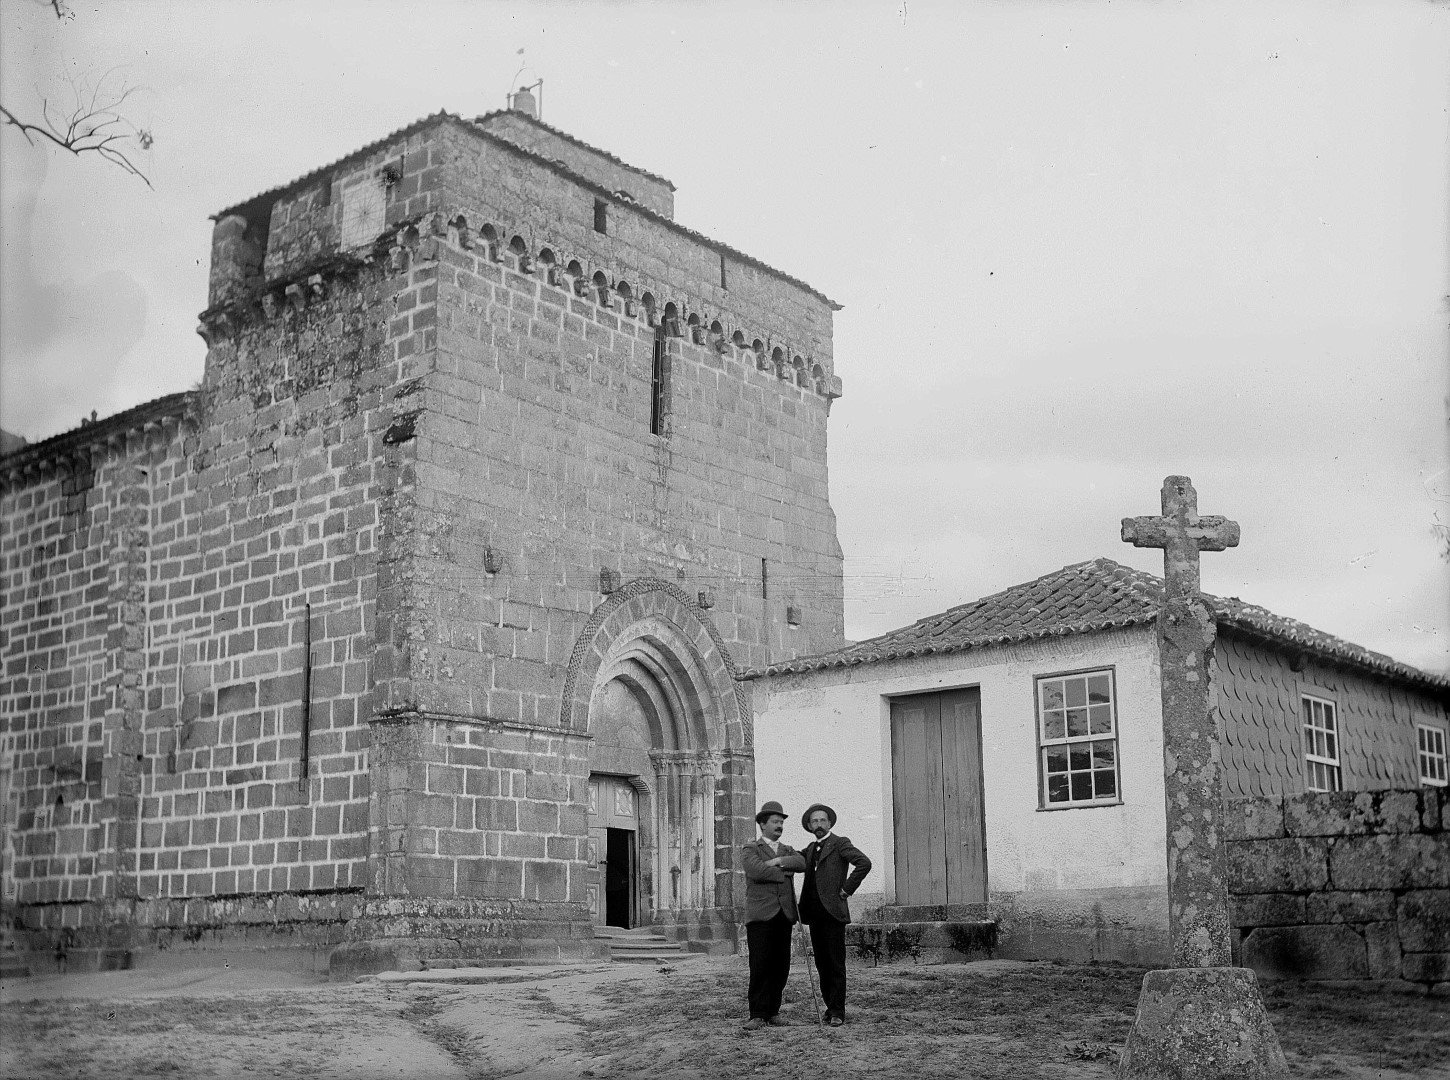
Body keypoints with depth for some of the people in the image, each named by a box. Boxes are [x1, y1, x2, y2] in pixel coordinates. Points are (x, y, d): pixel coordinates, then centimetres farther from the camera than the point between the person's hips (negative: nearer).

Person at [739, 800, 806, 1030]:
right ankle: (757, 1015, -8)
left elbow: (802, 863, -1)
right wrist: (785, 873, -4)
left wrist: (778, 861, -14)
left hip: (784, 915, 5)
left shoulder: (787, 851, 21)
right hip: (760, 915, -5)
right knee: (760, 966, -10)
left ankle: (772, 1012, 9)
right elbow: (756, 871, -15)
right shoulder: (750, 850, 6)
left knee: (781, 966, 1)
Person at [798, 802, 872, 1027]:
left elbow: (864, 863, -14)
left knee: (836, 964, -6)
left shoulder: (840, 844, -2)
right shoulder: (811, 848, 19)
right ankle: (830, 1006, 15)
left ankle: (837, 1011, -4)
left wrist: (847, 889, -12)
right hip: (814, 914, 7)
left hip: (833, 912, -7)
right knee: (822, 964, 8)